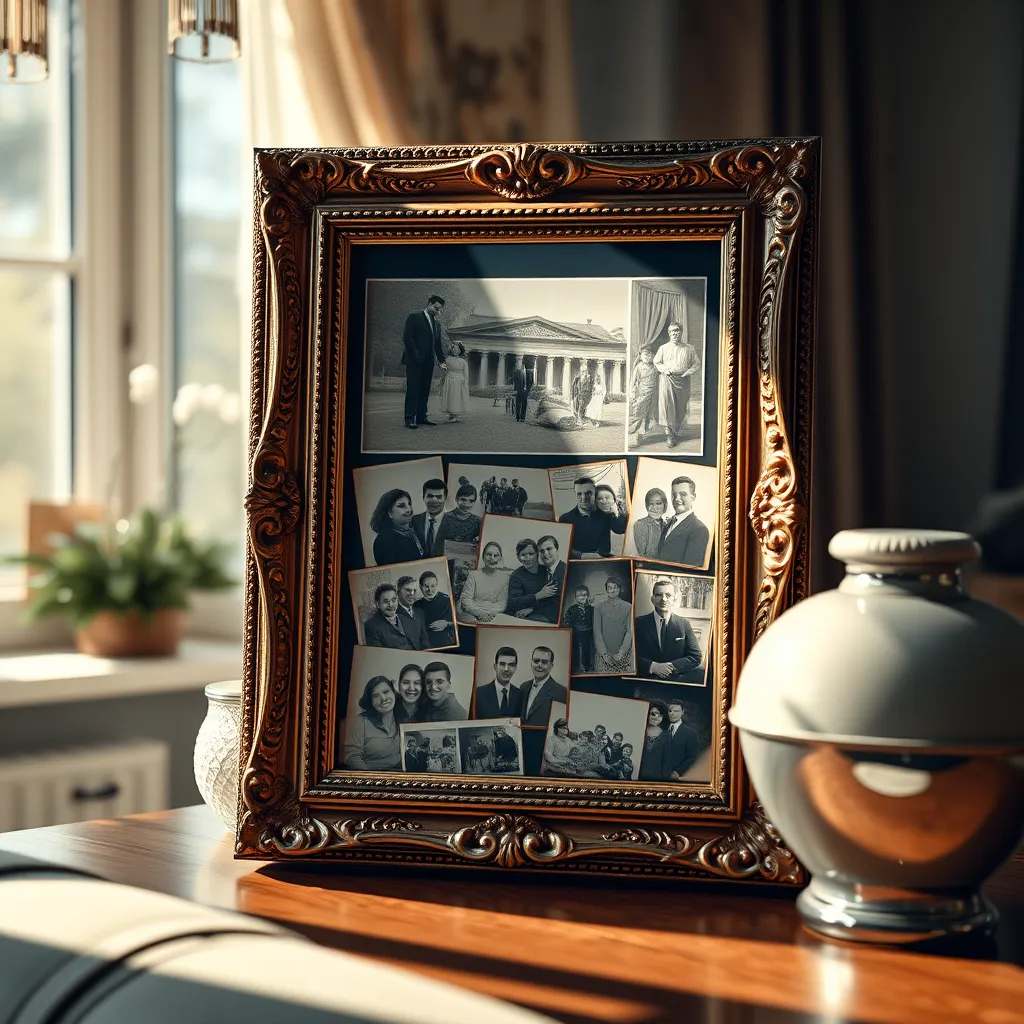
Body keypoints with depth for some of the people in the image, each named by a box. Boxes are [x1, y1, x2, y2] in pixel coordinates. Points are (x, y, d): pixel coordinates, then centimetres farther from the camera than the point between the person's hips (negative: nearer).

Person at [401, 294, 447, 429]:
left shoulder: (436, 324, 20)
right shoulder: (414, 317, -1)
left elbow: (437, 345, 20)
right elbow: (407, 338, -9)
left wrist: (441, 361, 6)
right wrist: (415, 355, -15)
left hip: (428, 362, 7)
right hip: (414, 361, -7)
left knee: (425, 391, 4)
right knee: (413, 389, -8)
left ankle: (421, 417, 6)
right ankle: (410, 419, -8)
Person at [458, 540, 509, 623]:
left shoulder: (504, 577, 9)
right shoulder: (474, 575, 5)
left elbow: (502, 602, 4)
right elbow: (465, 599, -2)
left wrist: (490, 613, -16)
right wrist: (480, 613, -19)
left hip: (493, 616, 2)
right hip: (471, 615, -2)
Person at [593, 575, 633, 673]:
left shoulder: (628, 607, 4)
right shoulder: (599, 606, 2)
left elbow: (629, 631, 0)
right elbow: (597, 631, -2)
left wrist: (622, 652, -10)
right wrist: (604, 653, -10)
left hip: (623, 654, 0)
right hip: (603, 653, 0)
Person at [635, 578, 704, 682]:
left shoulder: (684, 624, 11)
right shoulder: (639, 623, 7)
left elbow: (696, 657, 7)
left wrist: (672, 667, -8)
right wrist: (652, 666, -14)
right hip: (647, 683, -2)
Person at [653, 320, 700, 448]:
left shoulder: (689, 348, 8)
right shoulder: (663, 348, 8)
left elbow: (696, 364, 10)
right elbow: (656, 363, 12)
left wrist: (688, 373, -5)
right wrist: (665, 370, -5)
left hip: (683, 380, 1)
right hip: (667, 380, -1)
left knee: (681, 407, 4)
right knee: (668, 406, -7)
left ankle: (678, 432, 17)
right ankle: (670, 435, -4)